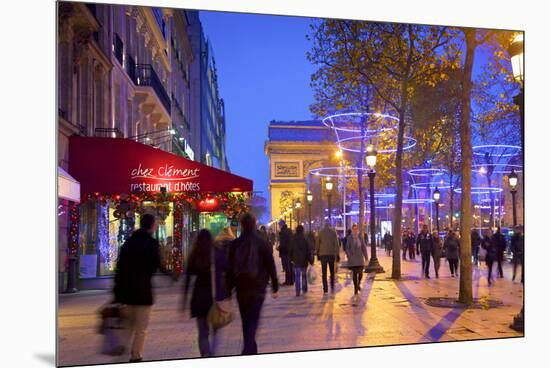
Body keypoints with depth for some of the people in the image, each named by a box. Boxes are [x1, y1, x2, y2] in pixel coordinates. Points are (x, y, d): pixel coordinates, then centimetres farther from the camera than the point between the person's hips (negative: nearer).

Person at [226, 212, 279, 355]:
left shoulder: (235, 244, -1)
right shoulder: (262, 243, -6)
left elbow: (230, 268, 1)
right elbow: (271, 266, -4)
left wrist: (228, 288, 7)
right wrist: (275, 287, 4)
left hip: (241, 287, 2)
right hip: (258, 287, -2)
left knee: (246, 320, 17)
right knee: (253, 320, -4)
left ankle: (250, 349, 29)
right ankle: (249, 349, -20)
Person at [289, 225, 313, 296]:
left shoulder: (293, 240, -2)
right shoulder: (305, 239, -9)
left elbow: (290, 250, 5)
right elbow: (309, 251, -7)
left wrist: (291, 259, 17)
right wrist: (311, 260, -1)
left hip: (296, 261, 1)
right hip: (304, 261, -1)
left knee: (297, 276, 4)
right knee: (304, 275, 15)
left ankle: (297, 291, -4)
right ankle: (304, 289, 21)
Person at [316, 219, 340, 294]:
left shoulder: (321, 232, 0)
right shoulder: (333, 232, -3)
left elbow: (318, 244, 3)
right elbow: (336, 244, -5)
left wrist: (317, 253, 11)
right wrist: (337, 254, 0)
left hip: (323, 254, 0)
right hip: (331, 254, 0)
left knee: (324, 272, 2)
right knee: (332, 272, 15)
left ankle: (325, 289, -2)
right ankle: (332, 287, 11)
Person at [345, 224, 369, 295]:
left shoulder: (360, 237, 5)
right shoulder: (349, 238, -1)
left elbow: (364, 247, 7)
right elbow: (347, 248, 0)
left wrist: (366, 256, 3)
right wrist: (348, 255, -12)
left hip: (360, 258, 2)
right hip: (352, 258, -2)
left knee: (360, 273, 0)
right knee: (354, 273, -3)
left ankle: (358, 284, 30)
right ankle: (356, 289, 7)